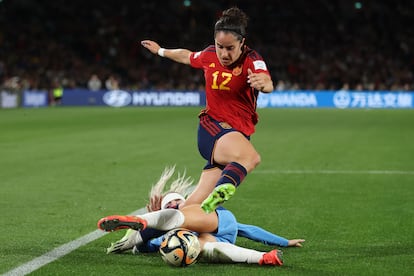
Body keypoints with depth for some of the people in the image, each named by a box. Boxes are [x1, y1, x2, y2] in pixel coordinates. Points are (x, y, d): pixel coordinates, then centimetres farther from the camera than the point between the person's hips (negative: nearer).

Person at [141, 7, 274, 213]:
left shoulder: (251, 60, -9)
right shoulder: (209, 56, 2)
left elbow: (268, 85, -31)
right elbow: (186, 56, 27)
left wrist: (263, 82, -56)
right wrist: (161, 51, 44)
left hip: (239, 134, 1)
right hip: (212, 127, -1)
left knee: (198, 200, -7)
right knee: (251, 157, -37)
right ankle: (217, 195, -55)